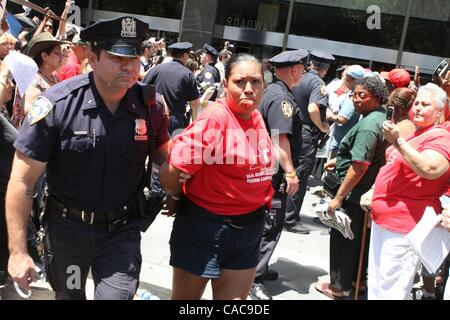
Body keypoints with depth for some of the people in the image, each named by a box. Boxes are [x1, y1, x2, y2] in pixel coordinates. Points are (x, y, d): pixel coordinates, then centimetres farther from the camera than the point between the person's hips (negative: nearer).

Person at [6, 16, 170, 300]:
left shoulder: (150, 105, -10)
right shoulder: (57, 105, -18)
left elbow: (164, 159, 9)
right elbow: (23, 181, -15)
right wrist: (18, 251, -15)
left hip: (122, 230, 1)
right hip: (66, 228, 0)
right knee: (68, 295, 22)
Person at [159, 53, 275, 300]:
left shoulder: (257, 118, 4)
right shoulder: (215, 118, -19)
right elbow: (169, 173, -23)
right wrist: (176, 199, -4)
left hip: (249, 230, 6)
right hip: (205, 226, -6)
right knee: (185, 297, 12)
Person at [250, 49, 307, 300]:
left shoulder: (272, 91, 13)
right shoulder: (282, 98, -18)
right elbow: (280, 139, -25)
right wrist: (290, 172, -24)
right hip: (275, 172, -10)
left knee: (264, 222, 19)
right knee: (271, 225, -4)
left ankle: (258, 268, 30)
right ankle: (254, 279, 0)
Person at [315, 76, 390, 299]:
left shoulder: (368, 125, -25)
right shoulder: (382, 116, 8)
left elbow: (360, 166, -28)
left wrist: (338, 197, -24)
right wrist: (339, 160, 20)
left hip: (354, 194, -10)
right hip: (368, 192, 10)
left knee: (342, 238, 5)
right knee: (358, 236, 21)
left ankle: (340, 286, 18)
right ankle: (357, 279, 35)